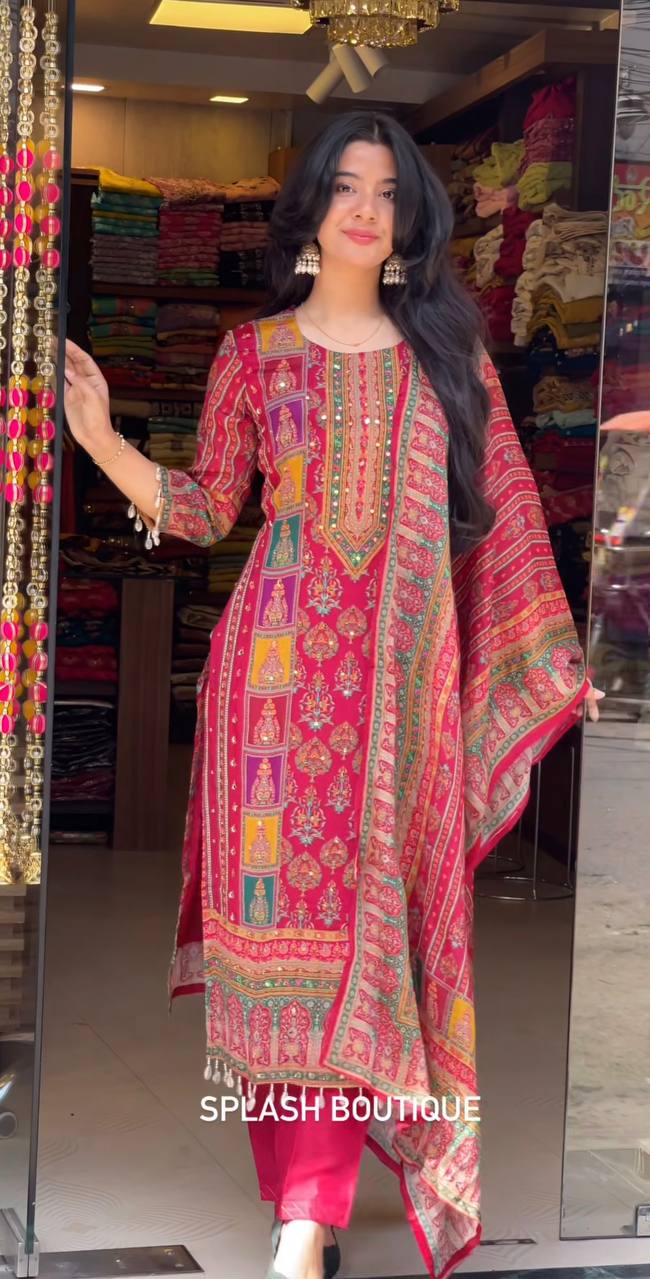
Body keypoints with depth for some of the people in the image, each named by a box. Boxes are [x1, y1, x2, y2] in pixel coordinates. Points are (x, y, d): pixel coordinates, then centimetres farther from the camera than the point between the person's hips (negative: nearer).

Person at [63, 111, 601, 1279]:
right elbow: (207, 510, 7)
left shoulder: (448, 350, 10)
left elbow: (504, 515, 10)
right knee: (287, 906, -5)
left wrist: (558, 662, 8)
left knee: (373, 908, 0)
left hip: (404, 669, 1)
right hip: (282, 664, -1)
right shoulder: (253, 353, 9)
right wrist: (103, 442, -8)